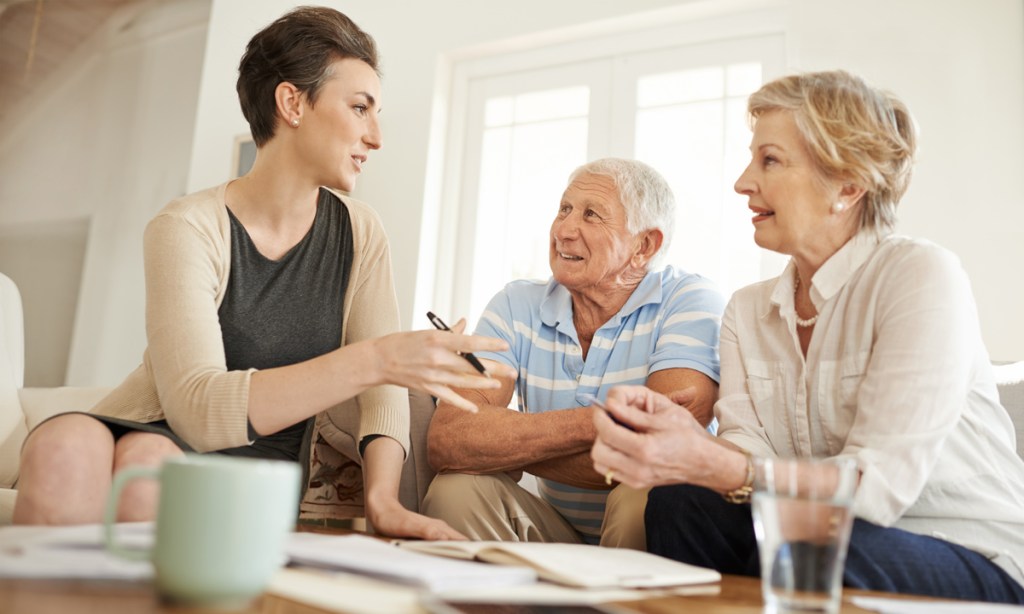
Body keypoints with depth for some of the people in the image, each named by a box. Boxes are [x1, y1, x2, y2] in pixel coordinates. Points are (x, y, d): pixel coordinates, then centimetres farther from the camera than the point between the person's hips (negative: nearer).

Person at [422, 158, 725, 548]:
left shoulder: (691, 303, -12)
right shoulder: (516, 307, -2)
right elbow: (446, 441, -17)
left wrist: (506, 447, -15)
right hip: (559, 532, 3)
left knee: (639, 500, -33)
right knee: (456, 489, -23)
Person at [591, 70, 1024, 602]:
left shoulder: (921, 276, -15)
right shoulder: (748, 310, 5)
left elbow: (874, 486, -24)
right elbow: (748, 452, -8)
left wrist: (707, 463, -38)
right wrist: (682, 434, -30)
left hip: (978, 564, -4)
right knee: (678, 502, -20)